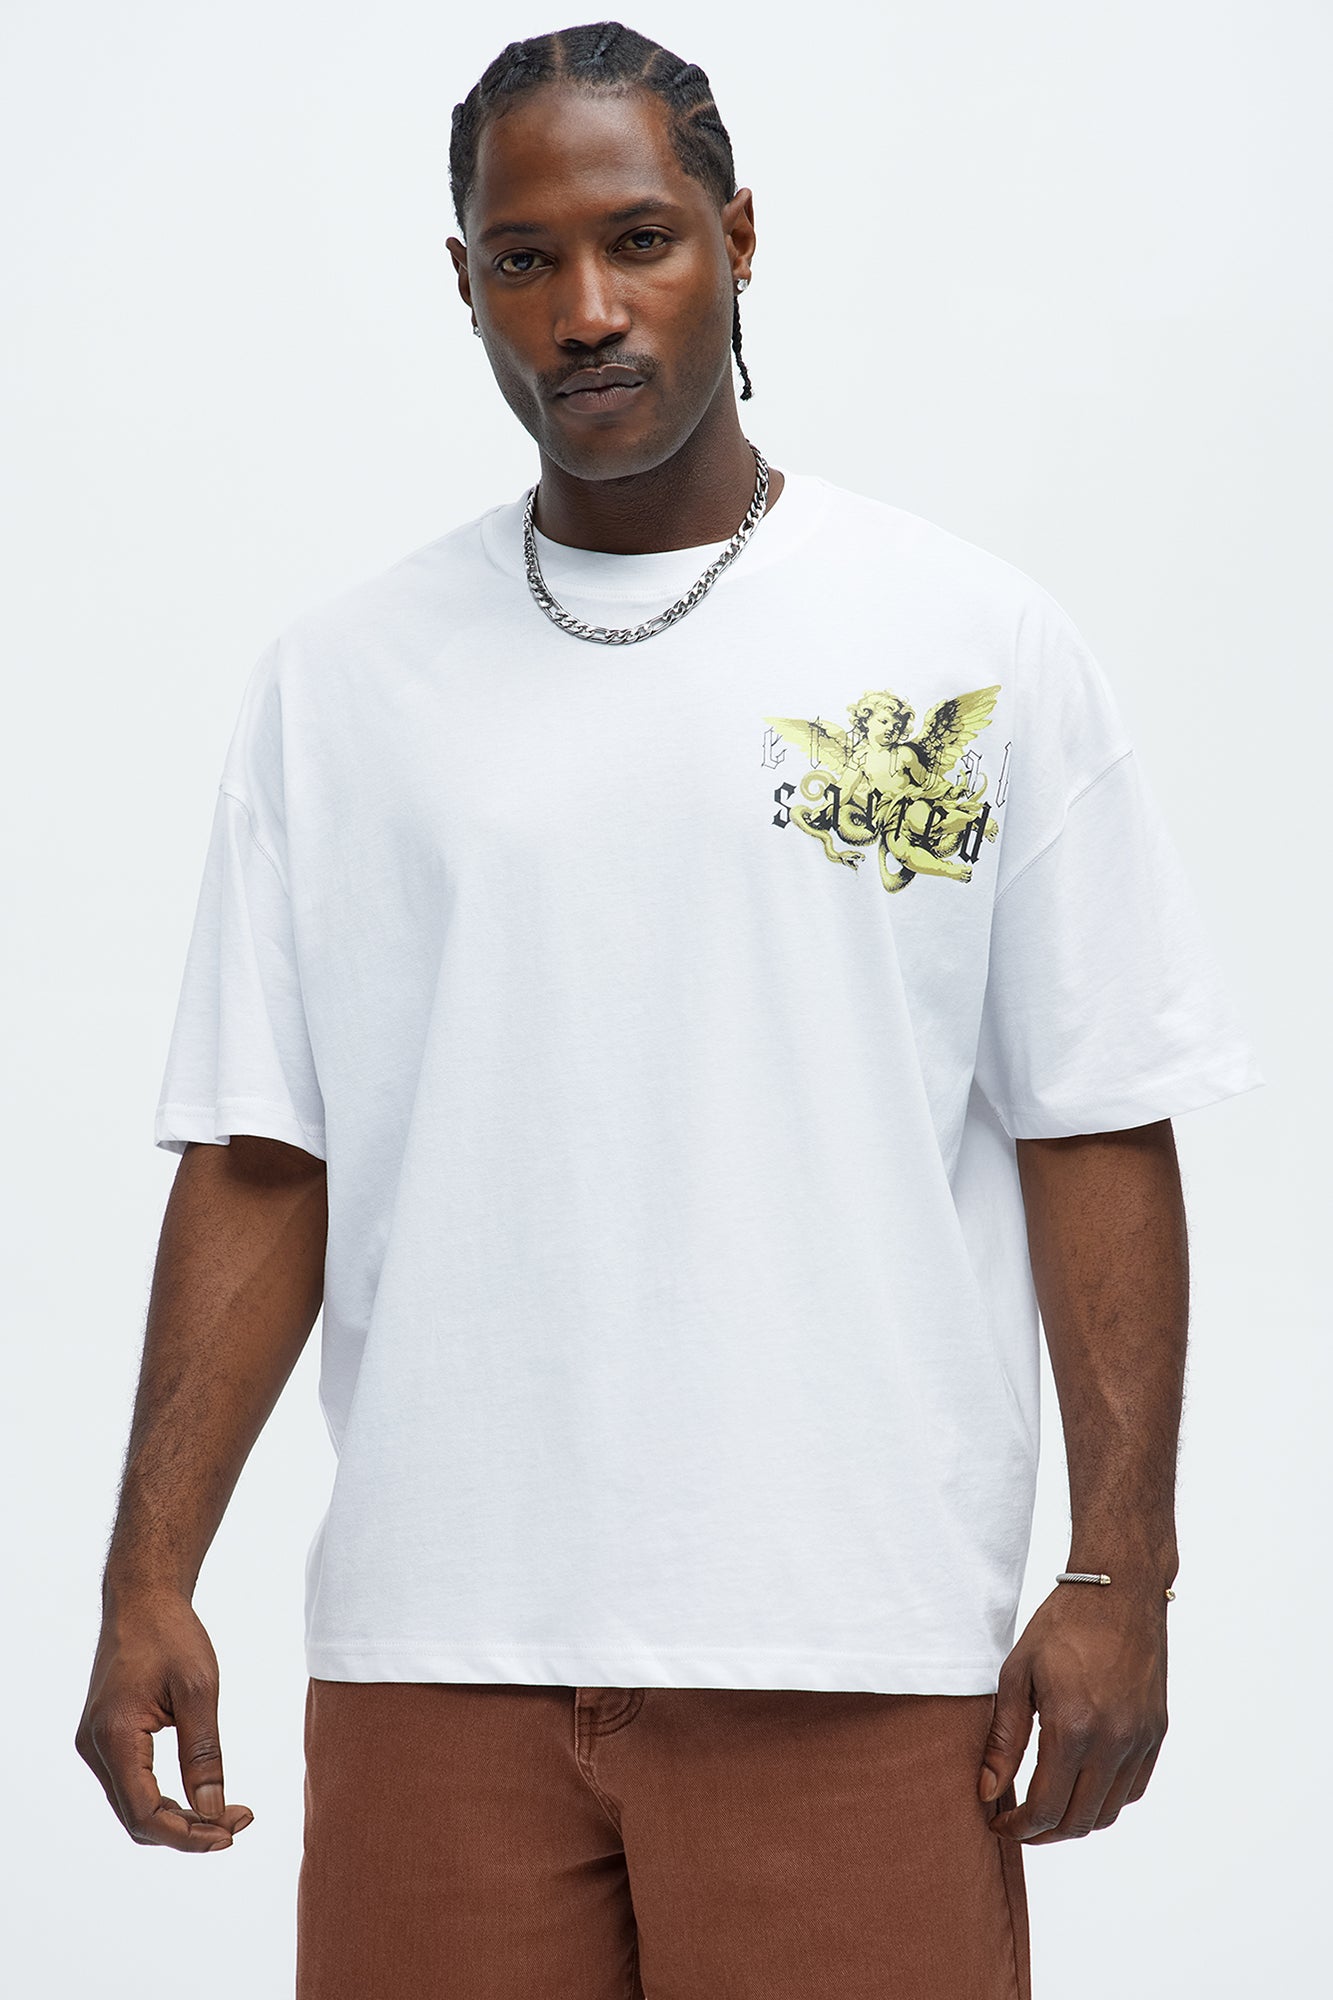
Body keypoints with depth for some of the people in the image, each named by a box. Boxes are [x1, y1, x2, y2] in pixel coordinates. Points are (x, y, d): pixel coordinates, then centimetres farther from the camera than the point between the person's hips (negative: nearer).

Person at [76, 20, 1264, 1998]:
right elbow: (260, 1158, 7)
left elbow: (1096, 1129, 2)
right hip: (434, 1640, 2)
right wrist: (150, 1576, -1)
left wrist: (1120, 1572, -5)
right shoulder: (342, 678, 9)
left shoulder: (974, 642, 4)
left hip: (850, 1641, -1)